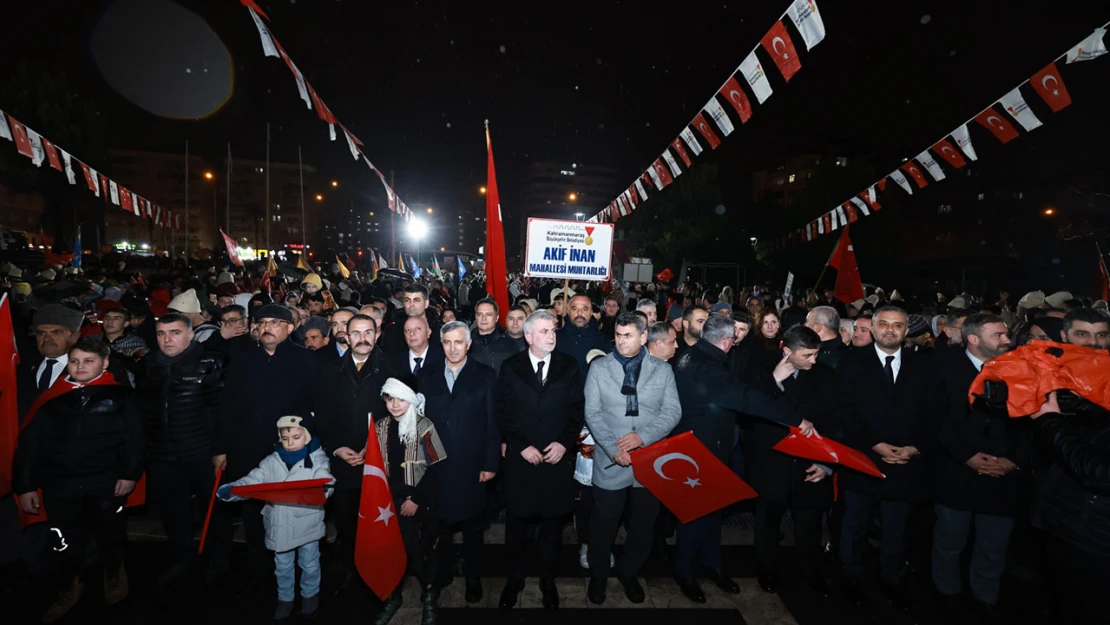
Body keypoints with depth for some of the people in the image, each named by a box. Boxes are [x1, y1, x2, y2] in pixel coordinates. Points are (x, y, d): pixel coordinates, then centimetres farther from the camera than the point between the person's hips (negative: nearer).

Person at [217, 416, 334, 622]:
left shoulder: (317, 459, -10)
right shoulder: (271, 462, 0)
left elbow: (324, 484, -23)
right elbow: (251, 481, -7)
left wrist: (322, 489, -46)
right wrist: (228, 490, -24)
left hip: (307, 525, -3)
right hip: (279, 526, 3)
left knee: (309, 564, 16)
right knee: (282, 566, 21)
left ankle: (310, 595, 40)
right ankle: (285, 599, 41)